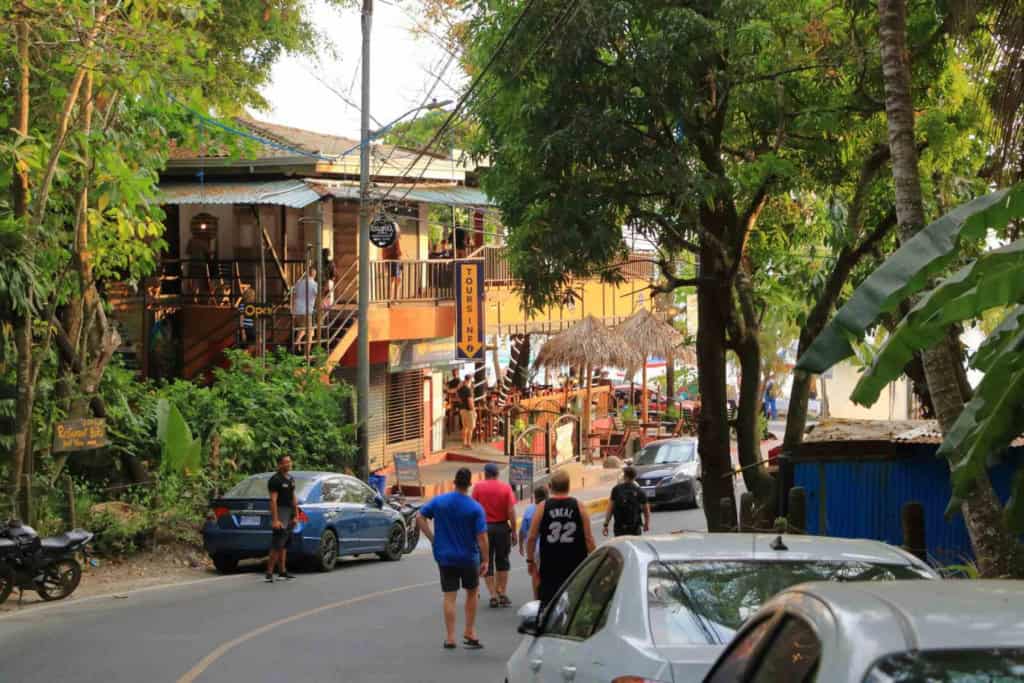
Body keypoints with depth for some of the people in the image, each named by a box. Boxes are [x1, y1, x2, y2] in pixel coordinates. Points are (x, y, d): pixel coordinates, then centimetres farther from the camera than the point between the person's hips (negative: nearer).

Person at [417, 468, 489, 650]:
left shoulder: (439, 501, -4)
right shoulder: (475, 508, -12)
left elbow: (420, 517, -2)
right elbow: (481, 536, -14)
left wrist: (433, 539, 2)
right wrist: (485, 560, -6)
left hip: (445, 556, 2)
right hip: (469, 557, -2)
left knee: (450, 597, 4)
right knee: (472, 592, 18)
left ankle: (450, 637, 3)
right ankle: (470, 632, 20)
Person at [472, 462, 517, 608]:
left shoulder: (478, 487, -4)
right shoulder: (506, 487, -3)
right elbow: (511, 511, -7)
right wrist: (514, 530, 0)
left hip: (484, 528, -1)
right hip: (502, 527, 1)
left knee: (487, 563, 6)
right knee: (502, 562, 14)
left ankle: (493, 595, 1)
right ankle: (502, 593, 13)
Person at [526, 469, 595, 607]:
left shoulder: (542, 507, -2)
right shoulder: (578, 506, -1)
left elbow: (532, 538, -1)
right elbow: (588, 539, -1)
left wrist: (530, 560, 10)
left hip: (550, 564, -1)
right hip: (575, 564, 1)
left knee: (548, 602, 2)